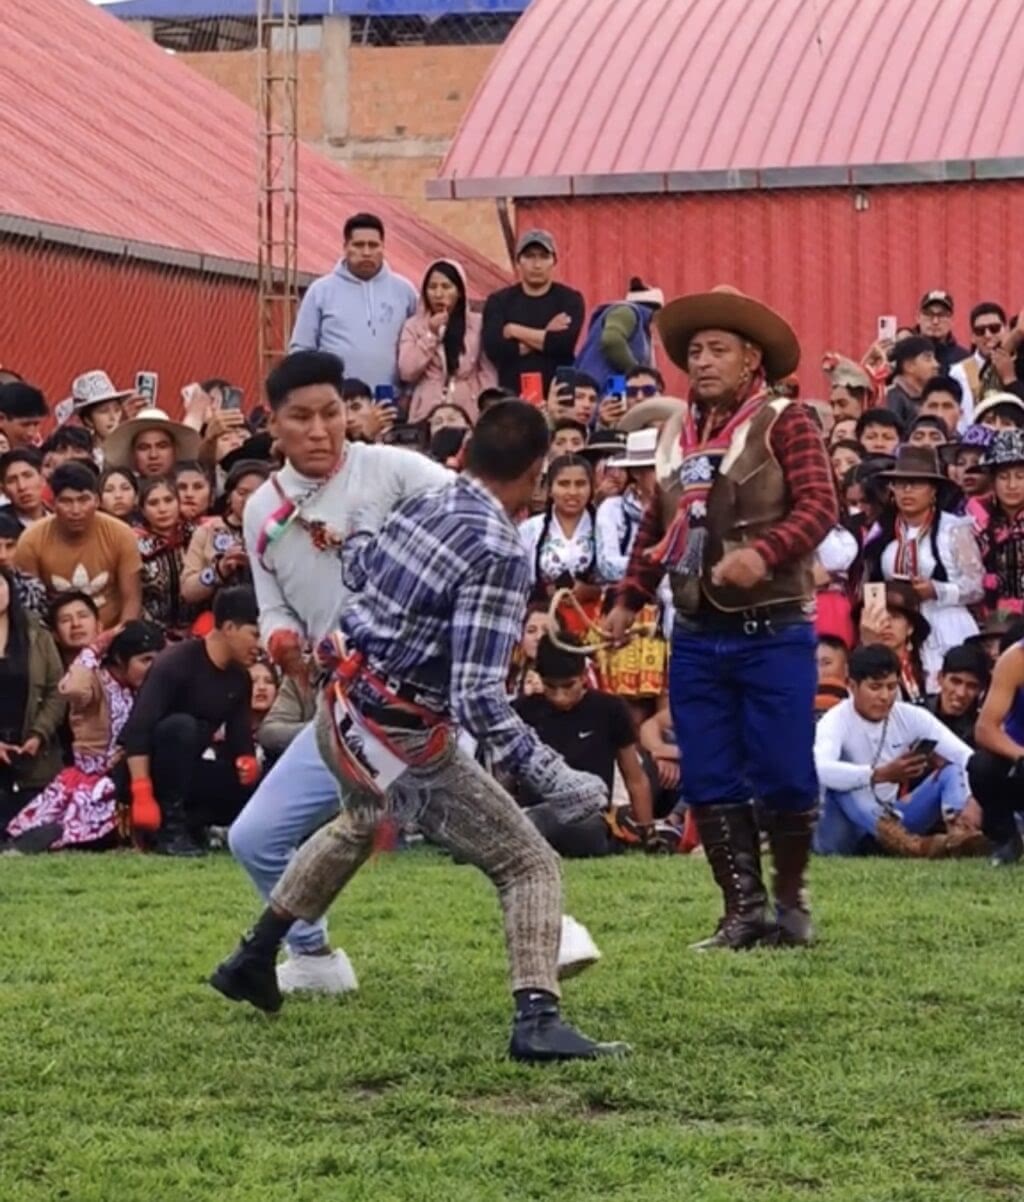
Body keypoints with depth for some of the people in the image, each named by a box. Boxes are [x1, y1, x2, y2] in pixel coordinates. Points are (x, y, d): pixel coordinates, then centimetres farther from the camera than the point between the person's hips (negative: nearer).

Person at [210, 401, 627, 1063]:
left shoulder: (422, 504, 1)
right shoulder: (501, 554, -21)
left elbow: (355, 565, 22)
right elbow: (479, 700, -26)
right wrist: (557, 778, -24)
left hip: (341, 713, 8)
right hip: (407, 741, -8)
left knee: (360, 824, 38)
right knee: (531, 864, 0)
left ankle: (254, 959, 47)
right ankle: (538, 1020, -18)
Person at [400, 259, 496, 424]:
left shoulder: (477, 324, 6)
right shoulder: (414, 326, 7)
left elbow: (488, 373, 4)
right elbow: (407, 372, -2)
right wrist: (430, 335, -5)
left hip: (469, 414, 0)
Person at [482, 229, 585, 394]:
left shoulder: (569, 299, 5)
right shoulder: (499, 301, 7)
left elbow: (565, 344, -13)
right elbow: (494, 347, -9)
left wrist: (516, 331, -6)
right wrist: (546, 337, -9)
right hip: (512, 396, 1)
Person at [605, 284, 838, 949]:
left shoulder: (785, 422, -5)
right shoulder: (675, 432, 12)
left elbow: (819, 506, -16)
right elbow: (657, 526, 20)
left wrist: (763, 552, -31)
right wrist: (629, 599, 11)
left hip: (774, 633, -5)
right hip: (697, 637, 5)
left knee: (783, 776, -3)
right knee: (710, 783, 3)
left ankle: (791, 897, 18)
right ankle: (745, 911, 11)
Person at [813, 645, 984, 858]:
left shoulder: (911, 717, -2)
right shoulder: (836, 721, -16)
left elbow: (966, 757, -10)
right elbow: (821, 770, -39)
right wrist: (880, 775, -49)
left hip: (890, 820, 4)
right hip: (843, 832, -4)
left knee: (952, 771, -12)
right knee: (840, 783, -34)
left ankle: (958, 834, -41)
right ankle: (909, 844, -53)